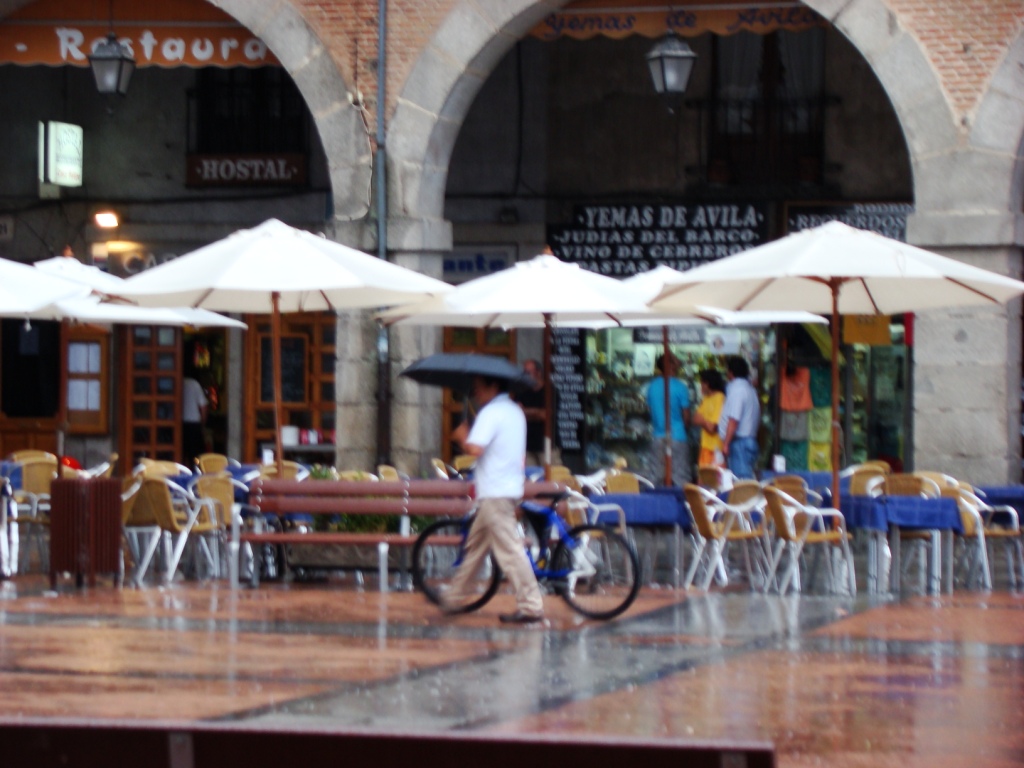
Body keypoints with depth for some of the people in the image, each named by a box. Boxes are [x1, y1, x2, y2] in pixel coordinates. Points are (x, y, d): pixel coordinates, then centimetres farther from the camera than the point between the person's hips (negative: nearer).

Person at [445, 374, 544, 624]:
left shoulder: (491, 413, -13)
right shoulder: (515, 412, 17)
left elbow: (475, 448, -25)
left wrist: (462, 435, -6)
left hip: (494, 493, -10)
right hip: (511, 488, 10)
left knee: (509, 549, -11)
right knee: (476, 545, 17)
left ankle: (531, 606, -13)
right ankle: (455, 599, 24)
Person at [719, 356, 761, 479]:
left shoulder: (737, 390, -13)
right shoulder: (749, 388, 16)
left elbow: (734, 420, -20)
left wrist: (726, 443, -18)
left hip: (739, 441, -10)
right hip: (750, 440, 10)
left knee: (741, 479, -12)